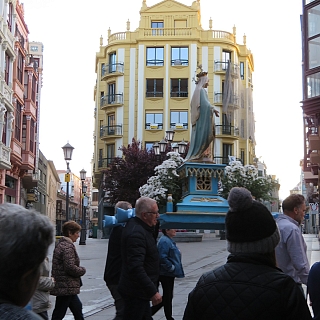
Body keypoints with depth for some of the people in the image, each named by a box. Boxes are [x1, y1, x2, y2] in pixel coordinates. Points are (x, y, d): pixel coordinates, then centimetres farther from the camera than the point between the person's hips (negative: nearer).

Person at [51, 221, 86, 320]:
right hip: (67, 287, -10)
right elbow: (70, 267, -25)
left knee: (77, 307, 20)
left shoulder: (60, 244, 12)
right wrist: (82, 270, -7)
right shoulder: (68, 247, -19)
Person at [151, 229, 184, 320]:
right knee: (168, 296, 1)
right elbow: (162, 257, -27)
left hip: (169, 274, 10)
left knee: (168, 296, 15)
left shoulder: (169, 240, 14)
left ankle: (150, 311, 21)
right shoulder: (164, 241, -19)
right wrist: (171, 267, -19)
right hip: (166, 274, -10)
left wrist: (175, 268, 17)